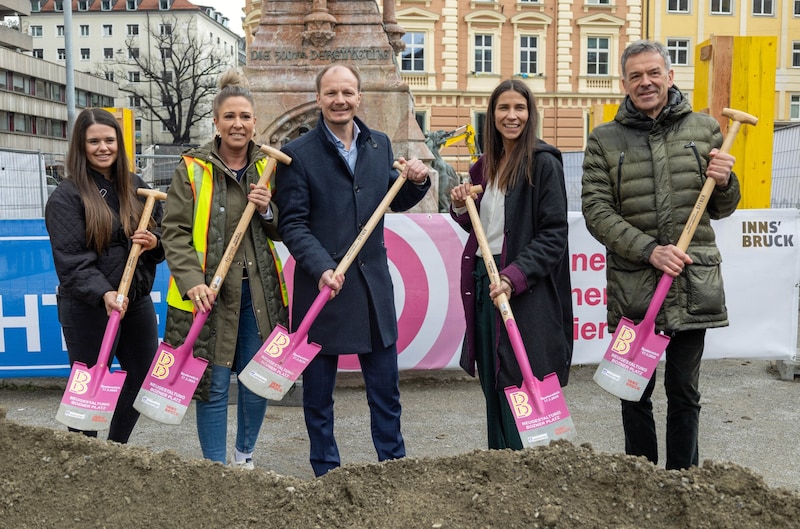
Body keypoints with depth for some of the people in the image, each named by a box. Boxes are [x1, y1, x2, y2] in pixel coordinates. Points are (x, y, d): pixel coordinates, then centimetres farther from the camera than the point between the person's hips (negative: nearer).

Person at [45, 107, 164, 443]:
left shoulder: (137, 188, 8)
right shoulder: (66, 197, -9)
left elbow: (165, 236, 14)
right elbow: (72, 261, -17)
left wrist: (155, 242, -10)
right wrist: (104, 293, -33)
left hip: (137, 302, 6)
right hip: (88, 307, -6)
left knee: (144, 379, 15)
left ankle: (115, 450, 35)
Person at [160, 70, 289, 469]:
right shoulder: (192, 169, -2)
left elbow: (284, 232, 12)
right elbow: (175, 232, -5)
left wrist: (268, 210, -10)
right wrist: (192, 282, -17)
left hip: (258, 291, 3)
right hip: (209, 293, -3)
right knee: (213, 384, 2)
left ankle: (244, 455, 34)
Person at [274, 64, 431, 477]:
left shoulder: (380, 145, 8)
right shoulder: (297, 155, -5)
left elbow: (396, 202, 18)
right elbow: (292, 224, -9)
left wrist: (417, 182, -3)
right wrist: (322, 269, -23)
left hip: (373, 286, 4)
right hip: (321, 287, -3)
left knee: (386, 388, 13)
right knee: (318, 393, 10)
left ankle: (394, 464, 28)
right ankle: (326, 475, 26)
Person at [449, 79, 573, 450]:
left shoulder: (543, 163, -8)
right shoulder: (486, 166, 15)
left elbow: (554, 234, -13)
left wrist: (514, 277, -22)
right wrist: (460, 207, 2)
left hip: (525, 294, -7)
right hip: (483, 283, 7)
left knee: (517, 390, -5)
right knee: (493, 389, 13)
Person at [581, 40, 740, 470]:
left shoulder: (704, 128, 7)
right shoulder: (604, 140, 2)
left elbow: (721, 210, 14)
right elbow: (596, 211, -5)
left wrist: (723, 182, -9)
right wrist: (650, 250, -16)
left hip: (693, 285, 1)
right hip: (632, 286, -1)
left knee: (685, 393, 11)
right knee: (635, 392, 10)